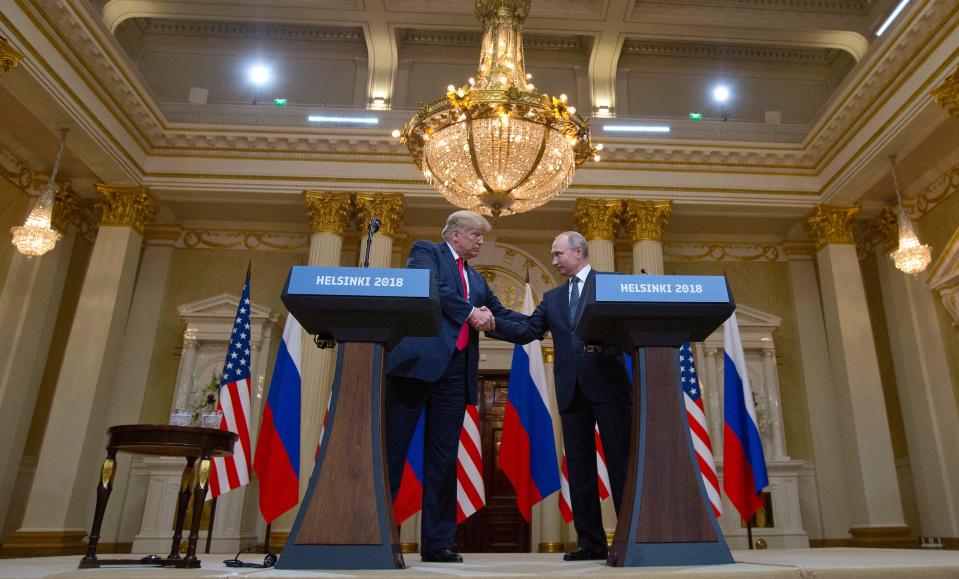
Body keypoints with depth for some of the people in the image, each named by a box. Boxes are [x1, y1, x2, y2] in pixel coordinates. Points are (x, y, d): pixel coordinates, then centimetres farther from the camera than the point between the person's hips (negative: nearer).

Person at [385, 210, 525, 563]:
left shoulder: (476, 279, 27)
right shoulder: (426, 251, 8)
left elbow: (499, 314, 28)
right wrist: (469, 312, -10)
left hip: (456, 371, 6)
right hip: (419, 359, -6)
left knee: (443, 457, 6)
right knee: (392, 448, -3)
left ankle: (437, 543, 11)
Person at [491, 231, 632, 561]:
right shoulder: (552, 298, 19)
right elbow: (527, 332, 8)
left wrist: (605, 345, -21)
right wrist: (493, 323, -6)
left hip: (607, 384, -5)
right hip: (571, 391, 5)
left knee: (621, 463, -1)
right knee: (579, 468, 6)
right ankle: (591, 542, 13)